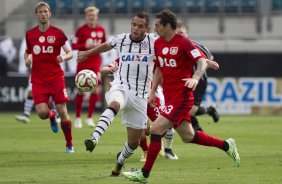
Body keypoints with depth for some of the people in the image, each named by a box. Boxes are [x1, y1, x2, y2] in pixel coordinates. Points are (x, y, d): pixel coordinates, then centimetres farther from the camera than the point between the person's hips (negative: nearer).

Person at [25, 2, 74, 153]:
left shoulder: (57, 33, -2)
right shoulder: (30, 34, 6)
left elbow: (70, 53, 1)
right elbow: (27, 52, 21)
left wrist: (63, 57, -21)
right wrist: (27, 60, -1)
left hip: (56, 77, -1)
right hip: (38, 80, 2)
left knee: (62, 112, -5)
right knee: (42, 112, -15)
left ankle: (69, 144, 12)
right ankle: (51, 116, 25)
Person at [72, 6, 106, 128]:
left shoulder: (101, 30, 5)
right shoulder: (81, 30, -4)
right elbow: (73, 46, -8)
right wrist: (85, 46, -21)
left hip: (95, 64, 2)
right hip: (83, 63, -2)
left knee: (95, 90, -9)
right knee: (81, 90, 1)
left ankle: (90, 118, 1)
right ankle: (78, 118, 13)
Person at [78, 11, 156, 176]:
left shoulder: (153, 41, 1)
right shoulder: (121, 39, 8)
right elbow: (107, 46, 30)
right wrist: (87, 53, 43)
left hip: (140, 95, 1)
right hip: (120, 88, -1)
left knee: (134, 141, 6)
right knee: (114, 105, -40)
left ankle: (120, 161, 38)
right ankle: (94, 139, -57)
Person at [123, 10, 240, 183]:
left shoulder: (183, 42, -13)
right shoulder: (158, 43, 10)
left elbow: (202, 61, -20)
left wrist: (195, 78, -37)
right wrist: (153, 91, 14)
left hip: (181, 96, -9)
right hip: (169, 96, 9)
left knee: (156, 129, -15)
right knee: (187, 136, 14)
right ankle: (227, 145, 30)